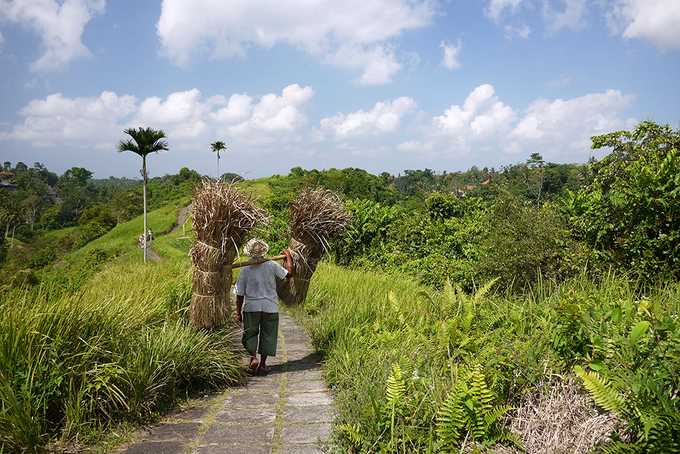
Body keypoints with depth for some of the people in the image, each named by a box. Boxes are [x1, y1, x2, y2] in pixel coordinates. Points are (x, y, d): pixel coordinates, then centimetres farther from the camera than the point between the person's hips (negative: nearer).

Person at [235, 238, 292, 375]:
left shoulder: (245, 270, -7)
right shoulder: (272, 265, -9)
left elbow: (240, 294, -3)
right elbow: (288, 274, 4)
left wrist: (238, 312, 6)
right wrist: (288, 259, 18)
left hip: (251, 308, 0)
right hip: (270, 307, 0)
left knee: (250, 334, 15)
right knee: (267, 335, 10)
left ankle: (253, 357, -6)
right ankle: (262, 364, 13)